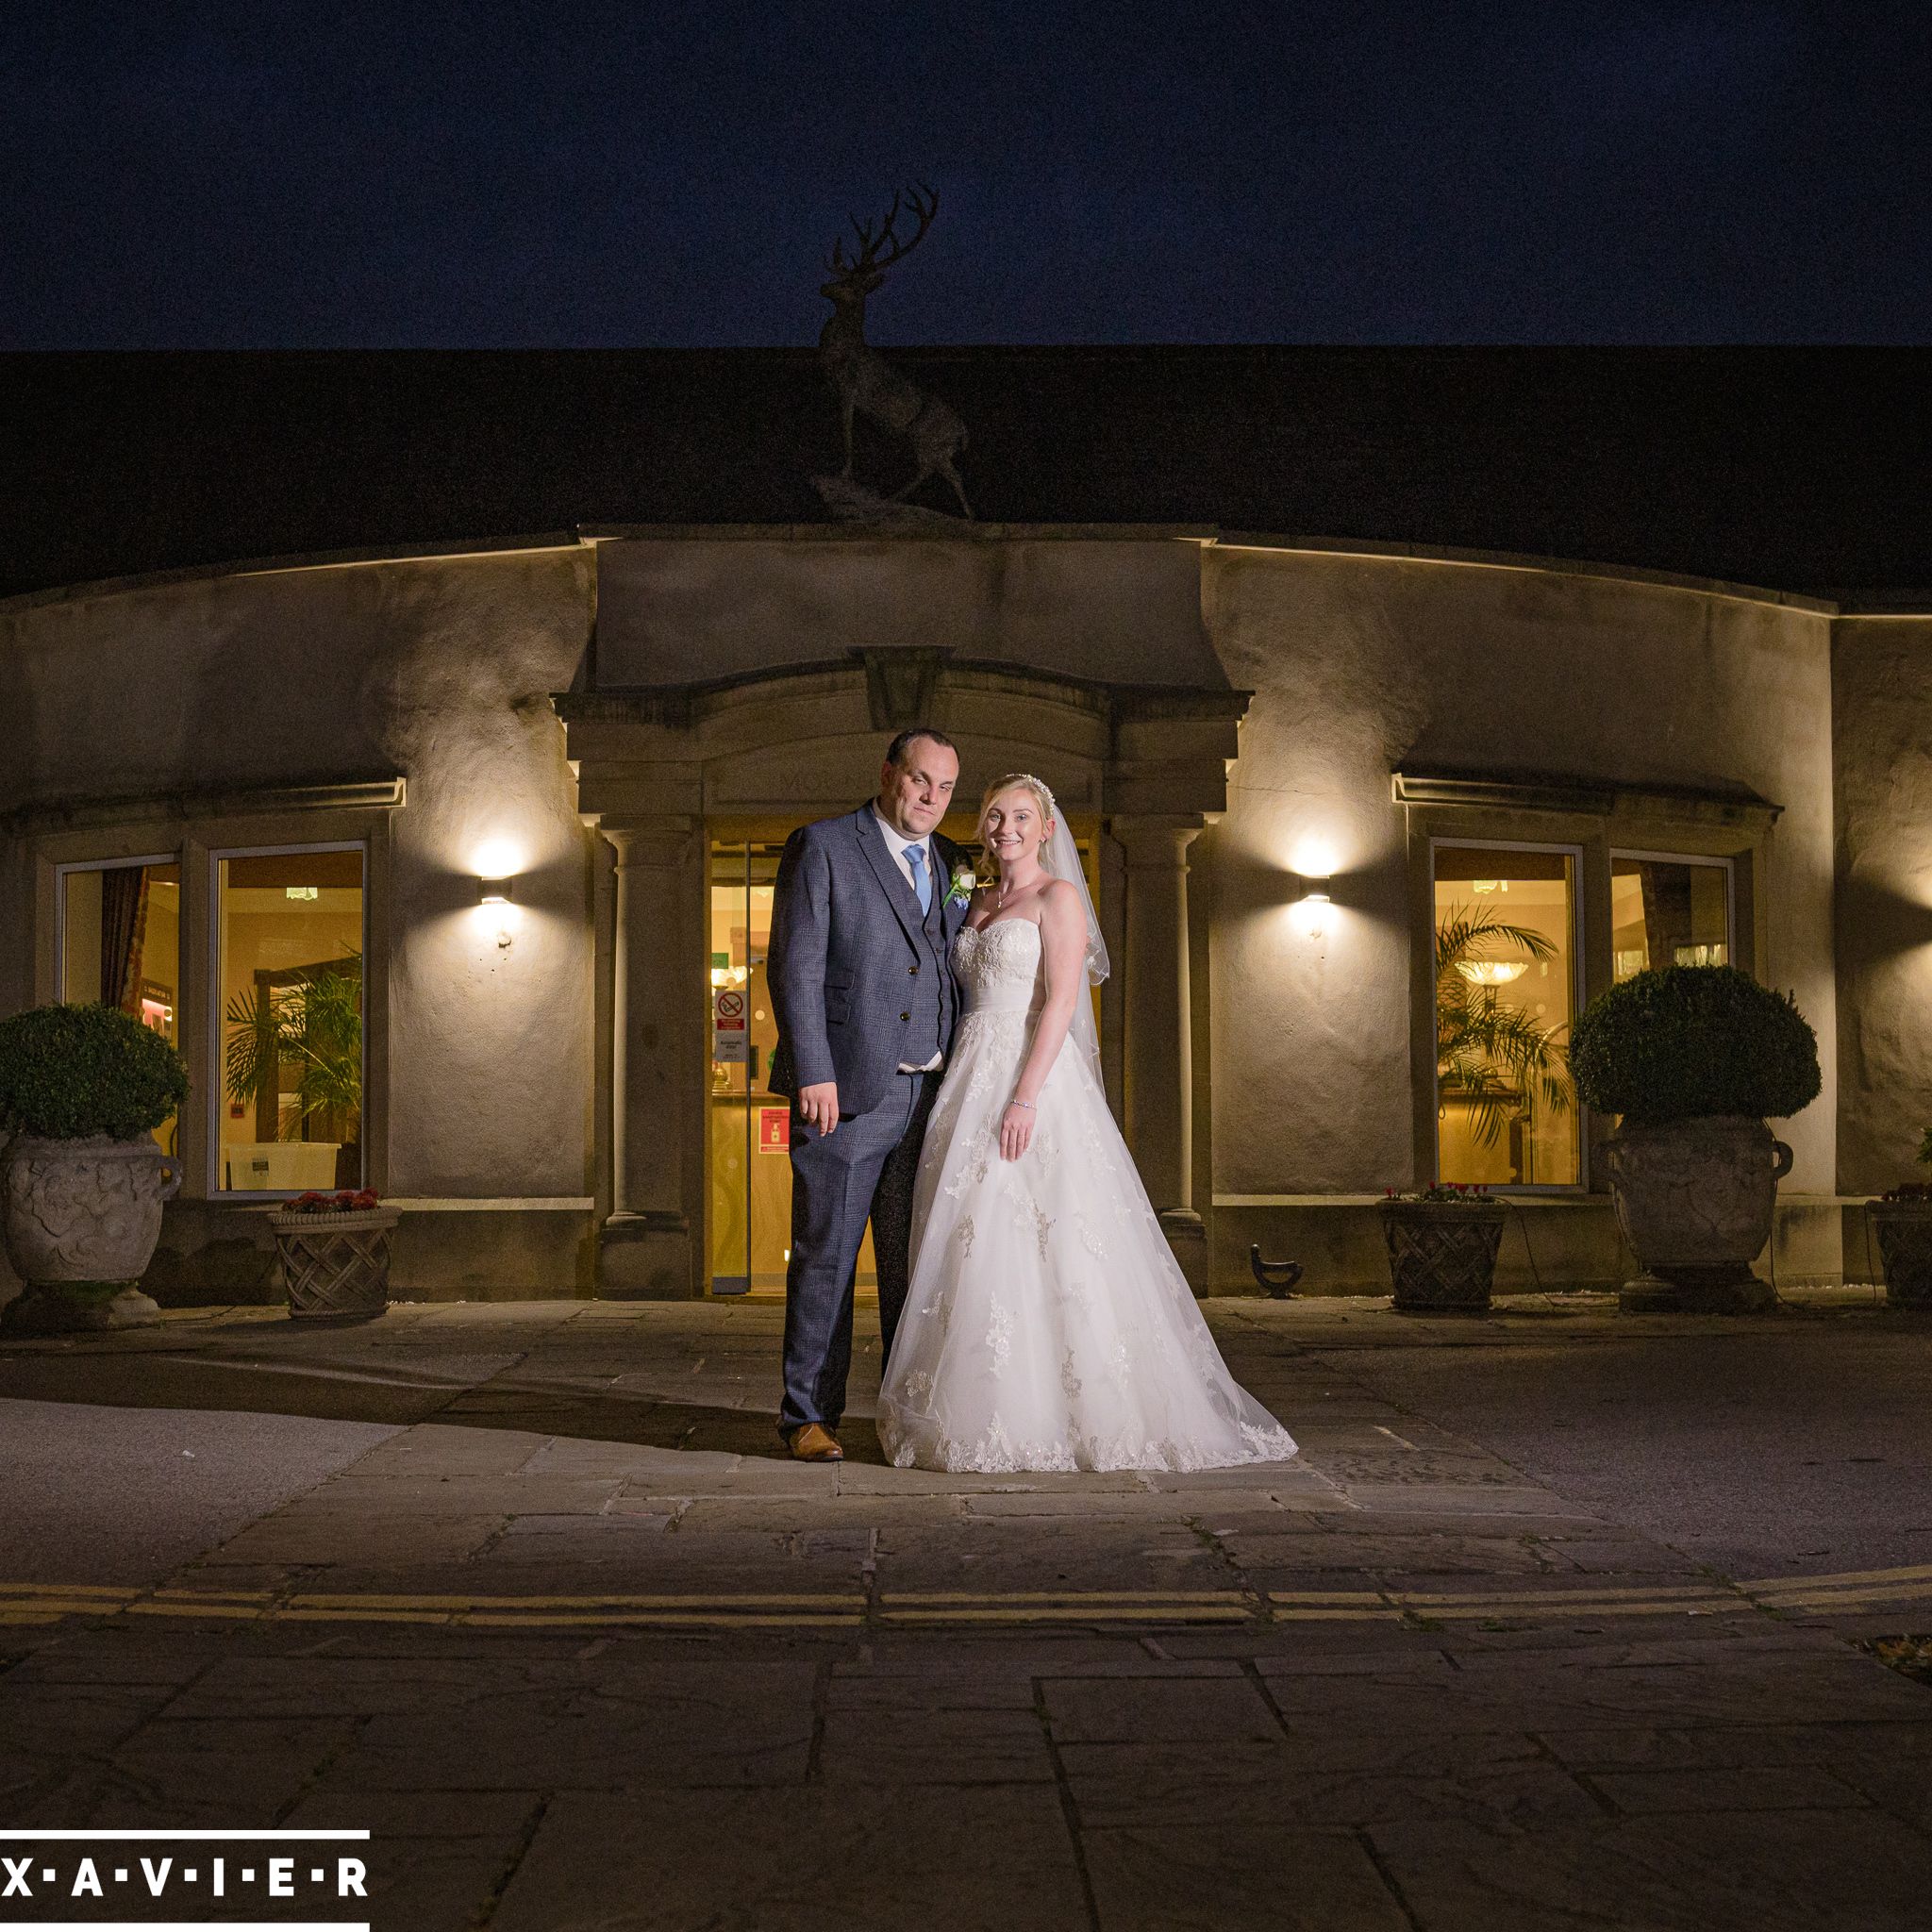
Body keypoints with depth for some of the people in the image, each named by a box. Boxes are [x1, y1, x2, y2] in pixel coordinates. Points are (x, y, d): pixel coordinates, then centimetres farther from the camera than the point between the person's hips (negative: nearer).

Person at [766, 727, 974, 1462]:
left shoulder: (951, 864, 15)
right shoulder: (821, 848, -2)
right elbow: (795, 967, -8)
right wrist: (813, 1074, -16)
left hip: (930, 1093, 5)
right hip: (847, 1092, -5)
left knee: (915, 1259, 10)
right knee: (826, 1254, 0)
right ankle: (809, 1415, 9)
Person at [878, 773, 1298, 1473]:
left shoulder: (1058, 897, -3)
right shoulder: (979, 903, 19)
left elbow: (1061, 1002, -12)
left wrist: (1025, 1097, -21)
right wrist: (965, 1093, 9)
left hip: (1035, 1073, -7)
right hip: (972, 1079, 7)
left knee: (1039, 1244, -10)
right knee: (972, 1246, 4)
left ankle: (1053, 1414, -4)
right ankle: (981, 1411, 8)